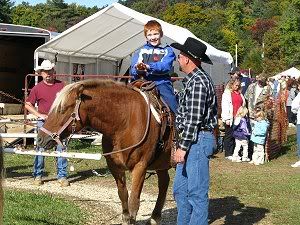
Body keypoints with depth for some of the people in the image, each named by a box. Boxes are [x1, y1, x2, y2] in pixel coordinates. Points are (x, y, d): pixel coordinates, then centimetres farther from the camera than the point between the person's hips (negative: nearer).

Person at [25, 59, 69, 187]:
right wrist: (39, 114, -6)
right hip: (44, 122, -1)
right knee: (41, 149, 3)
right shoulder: (37, 88, 1)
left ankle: (62, 176, 9)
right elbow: (27, 105, 5)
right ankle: (38, 175, 14)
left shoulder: (61, 85, 4)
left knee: (61, 149, 2)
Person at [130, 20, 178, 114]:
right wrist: (138, 70, -18)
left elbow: (165, 66, -10)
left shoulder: (167, 50, 9)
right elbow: (133, 70, 7)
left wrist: (148, 66, -26)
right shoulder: (141, 51, 17)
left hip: (162, 83, -2)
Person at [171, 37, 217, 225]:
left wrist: (182, 147, -20)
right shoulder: (193, 79, 16)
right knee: (180, 190, 16)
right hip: (193, 141, 11)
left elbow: (194, 119, -21)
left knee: (197, 192, -4)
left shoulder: (197, 82, -17)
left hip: (198, 140, -11)